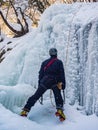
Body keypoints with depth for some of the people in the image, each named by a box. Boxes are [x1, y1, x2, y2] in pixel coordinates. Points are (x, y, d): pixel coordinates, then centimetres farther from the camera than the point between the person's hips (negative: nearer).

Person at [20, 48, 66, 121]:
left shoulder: (45, 62, 23)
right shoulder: (59, 62, 14)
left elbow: (41, 74, 19)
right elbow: (62, 74, 5)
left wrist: (40, 84, 20)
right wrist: (63, 84, 5)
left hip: (45, 81, 2)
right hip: (55, 82, -2)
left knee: (36, 96, 0)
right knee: (58, 97, -3)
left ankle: (26, 110, -6)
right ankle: (60, 110, -29)